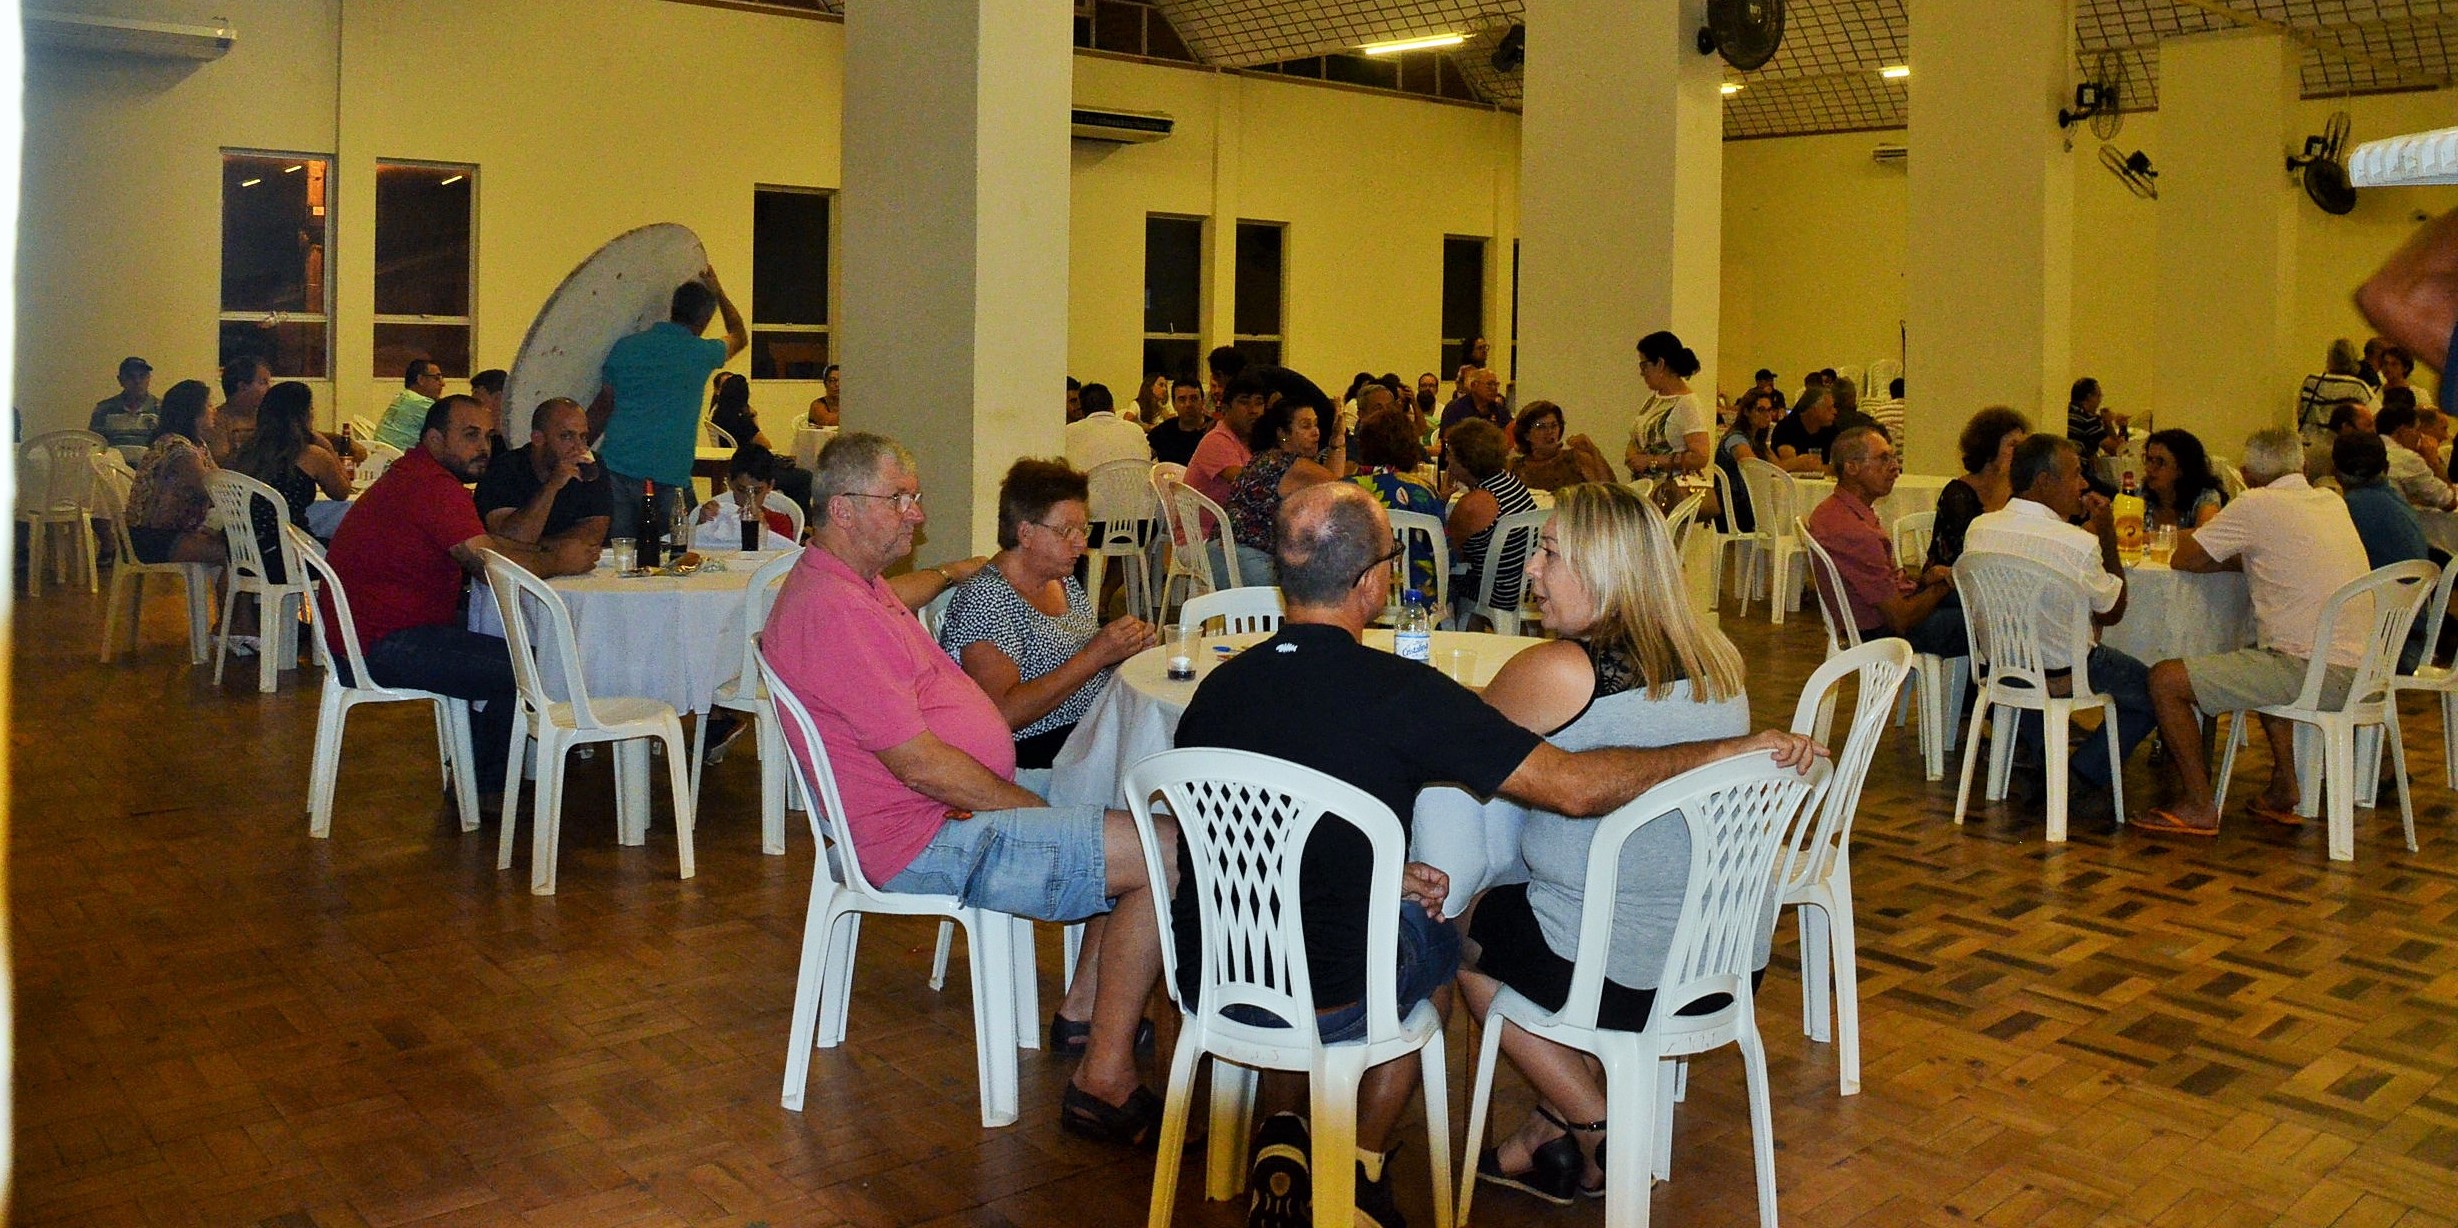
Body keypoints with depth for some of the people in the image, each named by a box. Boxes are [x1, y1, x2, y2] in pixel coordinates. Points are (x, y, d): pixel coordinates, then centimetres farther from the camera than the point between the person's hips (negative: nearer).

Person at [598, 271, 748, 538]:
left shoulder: (625, 347, 6)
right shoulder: (702, 353, -2)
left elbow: (602, 407, 13)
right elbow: (740, 337, 21)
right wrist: (718, 292, 35)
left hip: (616, 466, 3)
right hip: (669, 475, -3)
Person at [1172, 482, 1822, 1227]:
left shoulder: (1217, 686, -5)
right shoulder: (1401, 691, -19)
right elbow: (1574, 785, -17)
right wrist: (1740, 749, -8)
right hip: (1326, 1002, -4)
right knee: (1436, 938, 28)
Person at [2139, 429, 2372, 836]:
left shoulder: (2256, 505, -7)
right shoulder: (2333, 502, 15)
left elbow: (2181, 560, 0)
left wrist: (2205, 535, 19)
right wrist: (2239, 557, 17)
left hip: (2312, 671, -9)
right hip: (2358, 671, 9)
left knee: (2166, 679, -8)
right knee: (2262, 662, 39)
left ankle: (2198, 806, -1)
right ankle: (2283, 792, 34)